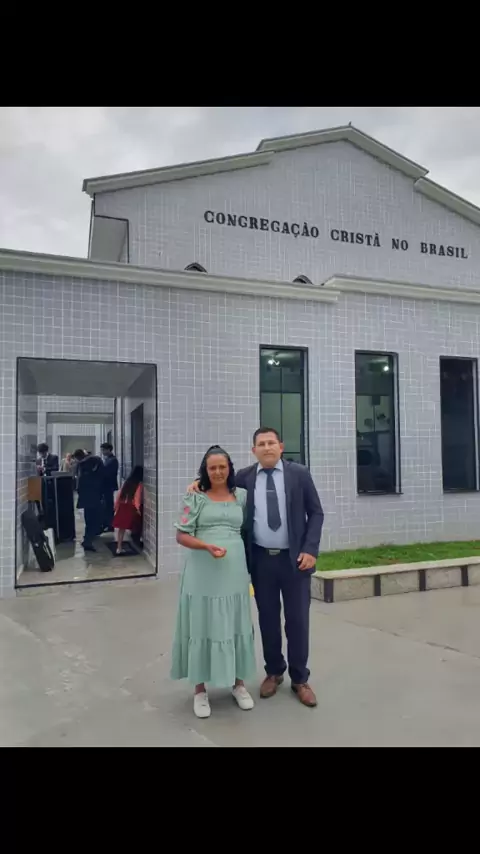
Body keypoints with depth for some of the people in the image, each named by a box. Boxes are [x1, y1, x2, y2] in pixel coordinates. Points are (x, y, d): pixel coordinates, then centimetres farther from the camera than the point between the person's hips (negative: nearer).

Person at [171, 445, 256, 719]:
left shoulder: (242, 497, 6)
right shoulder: (195, 498, -3)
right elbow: (181, 535, -6)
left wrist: (253, 565, 10)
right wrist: (207, 546, -20)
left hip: (235, 571, 3)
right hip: (203, 572, -3)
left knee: (236, 625, 12)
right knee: (202, 625, 5)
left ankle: (238, 682, 29)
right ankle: (200, 688, 21)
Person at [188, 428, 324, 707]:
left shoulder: (299, 473, -2)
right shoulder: (244, 477, 0)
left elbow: (316, 513, -1)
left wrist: (310, 549, -10)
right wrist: (200, 482, -7)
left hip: (294, 558, -1)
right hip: (261, 560, 1)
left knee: (298, 619, 8)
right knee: (268, 618, 13)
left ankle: (300, 679, 26)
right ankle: (274, 672, 34)